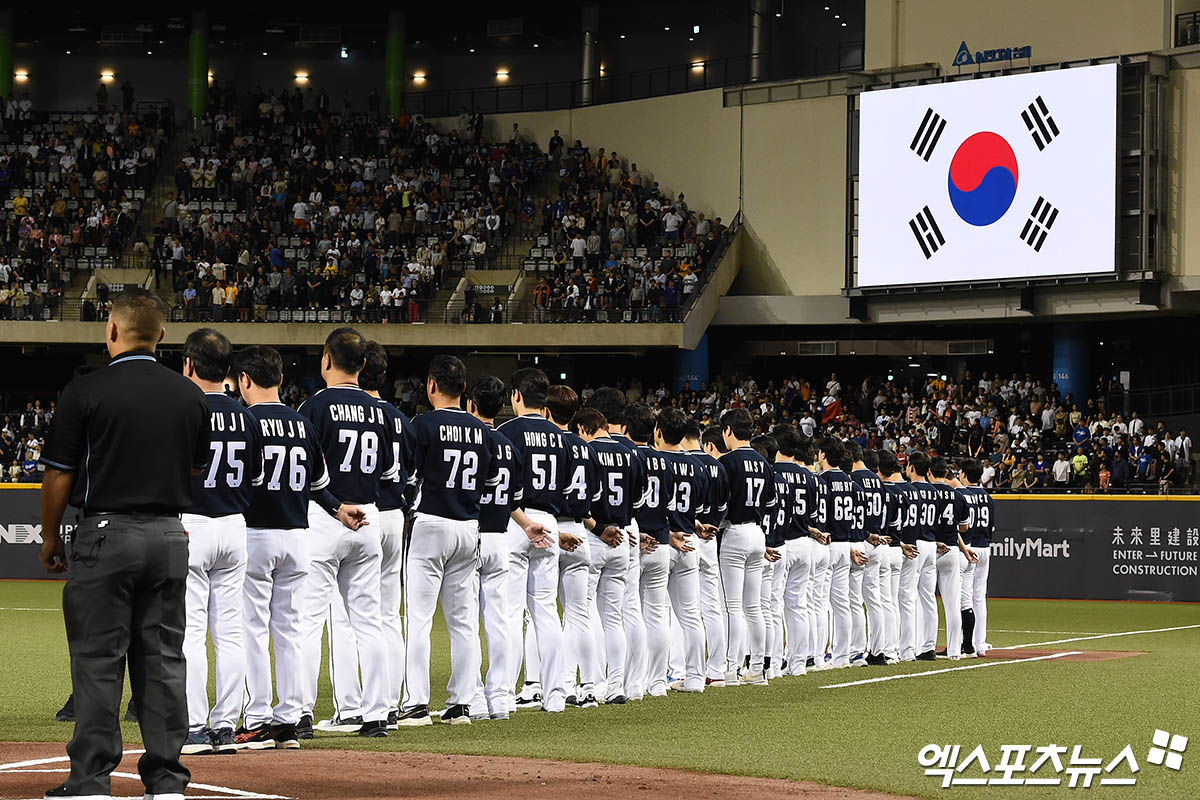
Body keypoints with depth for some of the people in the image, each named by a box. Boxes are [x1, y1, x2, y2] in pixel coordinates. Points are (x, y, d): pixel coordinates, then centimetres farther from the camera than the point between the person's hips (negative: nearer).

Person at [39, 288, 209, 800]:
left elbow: (59, 475, -4)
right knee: (163, 659, 8)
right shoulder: (191, 396, 7)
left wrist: (50, 538, 8)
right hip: (170, 537, 4)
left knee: (98, 661, 0)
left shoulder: (85, 392, -8)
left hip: (106, 534, -4)